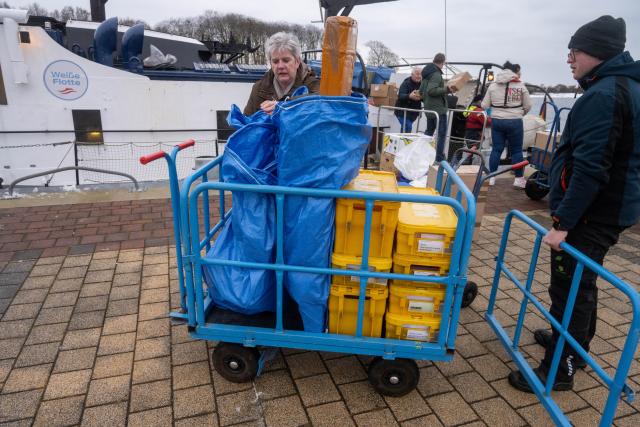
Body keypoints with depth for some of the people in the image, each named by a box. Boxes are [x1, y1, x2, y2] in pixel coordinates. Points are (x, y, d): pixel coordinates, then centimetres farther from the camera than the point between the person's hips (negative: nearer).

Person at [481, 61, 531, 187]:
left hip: (496, 121, 2)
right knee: (516, 150, 6)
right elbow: (528, 106, 3)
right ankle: (519, 179, 11)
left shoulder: (493, 85, 3)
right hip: (514, 122, -2)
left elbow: (484, 105, 3)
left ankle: (491, 177, 12)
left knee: (496, 149, 9)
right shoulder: (520, 86, -1)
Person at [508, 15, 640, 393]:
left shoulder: (604, 94, -18)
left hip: (592, 214, -10)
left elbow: (589, 167, -25)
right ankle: (574, 342, 39)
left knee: (570, 289, -1)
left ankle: (560, 369, 11)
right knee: (582, 284, 22)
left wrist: (563, 222, -23)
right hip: (609, 209, 10)